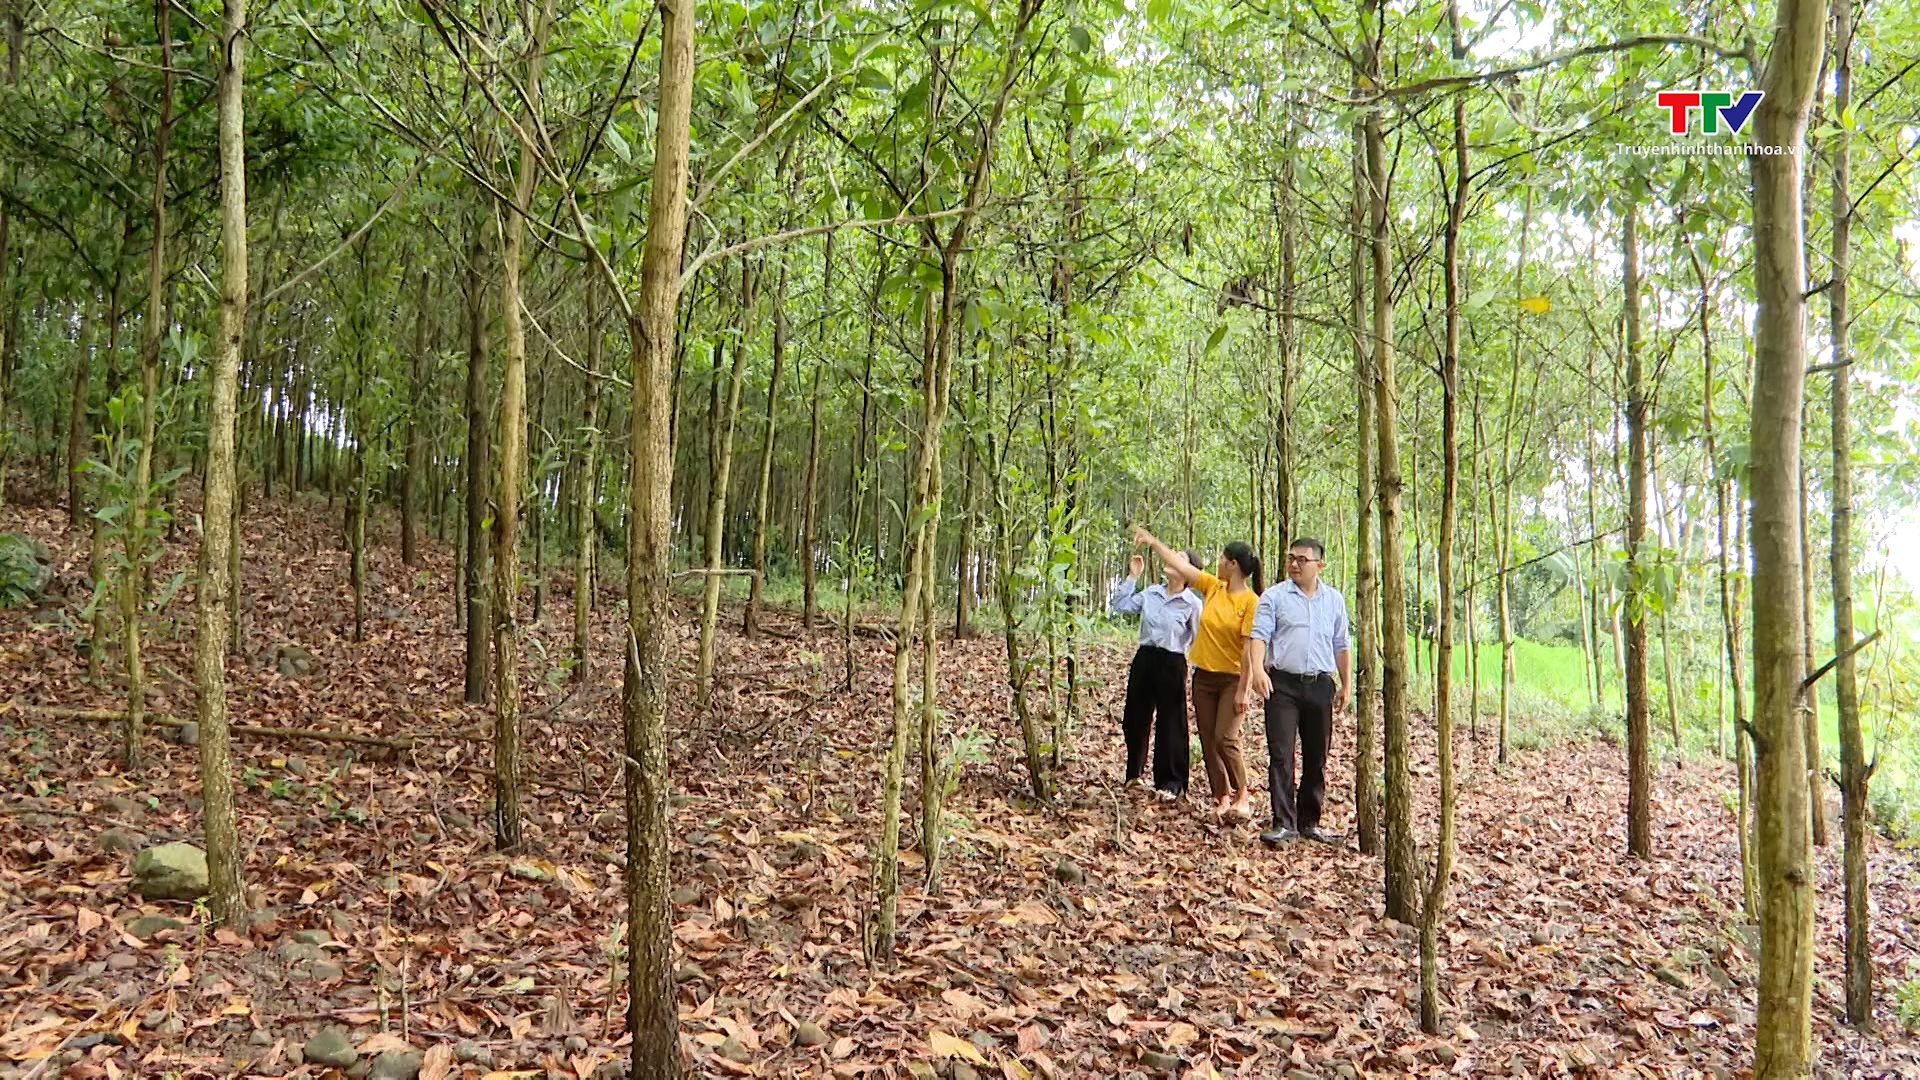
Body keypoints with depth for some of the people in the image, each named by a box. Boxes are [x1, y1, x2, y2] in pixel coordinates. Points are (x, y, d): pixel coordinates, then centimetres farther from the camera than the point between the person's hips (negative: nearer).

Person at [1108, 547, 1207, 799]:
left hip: (1172, 663, -5)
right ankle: (1134, 772, 30)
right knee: (1135, 718, 12)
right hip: (1144, 658, 5)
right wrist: (1132, 576, 4)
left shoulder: (1192, 603, -7)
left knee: (1170, 724, 2)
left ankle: (1172, 782, 15)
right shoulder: (1151, 593, 5)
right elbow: (1119, 605, 7)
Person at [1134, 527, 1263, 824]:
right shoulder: (1214, 588, 5)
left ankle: (1243, 797, 3)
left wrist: (1244, 690, -19)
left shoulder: (1251, 601, -13)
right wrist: (1152, 540, 12)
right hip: (1204, 676, 7)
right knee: (1208, 742, 7)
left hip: (1233, 679, -7)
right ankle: (1222, 797, 17)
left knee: (1226, 739, -14)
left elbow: (1250, 647, -16)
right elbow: (1180, 565, 10)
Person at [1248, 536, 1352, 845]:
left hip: (1320, 686, 3)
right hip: (1283, 684, -3)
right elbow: (1259, 635, -8)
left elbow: (1341, 646, 18)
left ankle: (1310, 822, 19)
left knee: (1317, 758, 8)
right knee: (1281, 755, -8)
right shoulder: (1274, 596, 2)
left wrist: (1346, 684, 14)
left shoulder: (1334, 600, 13)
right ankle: (1284, 823, -5)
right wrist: (1258, 669, -25)